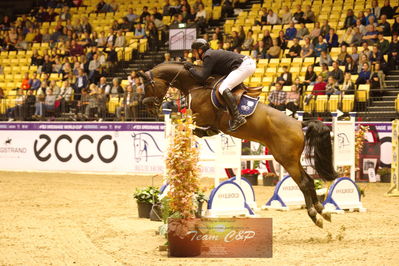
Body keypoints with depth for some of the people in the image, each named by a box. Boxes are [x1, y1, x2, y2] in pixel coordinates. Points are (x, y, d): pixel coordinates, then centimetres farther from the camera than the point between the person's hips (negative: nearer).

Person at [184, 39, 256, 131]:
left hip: (244, 66, -11)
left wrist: (191, 68, -1)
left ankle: (238, 118, -29)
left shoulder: (208, 56, -9)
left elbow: (202, 77, -15)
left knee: (224, 89, -22)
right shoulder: (212, 53, 21)